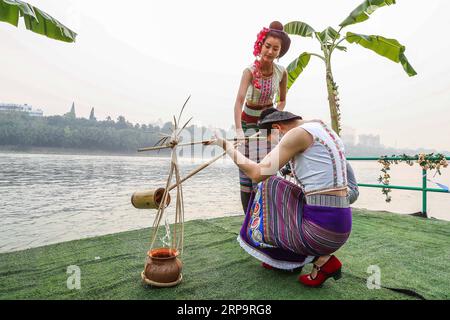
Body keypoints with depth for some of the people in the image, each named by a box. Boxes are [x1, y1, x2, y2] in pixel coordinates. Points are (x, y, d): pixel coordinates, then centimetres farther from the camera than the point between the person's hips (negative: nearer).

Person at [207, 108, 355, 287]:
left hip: (322, 228, -9)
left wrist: (227, 146, -3)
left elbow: (257, 174, -16)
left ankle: (321, 260, 7)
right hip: (341, 224, 9)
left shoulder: (298, 133, -12)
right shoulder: (323, 129, 14)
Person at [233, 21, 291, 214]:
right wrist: (238, 130, -49)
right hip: (248, 123, -2)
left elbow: (282, 100, 8)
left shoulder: (281, 73, -7)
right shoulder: (250, 71, -19)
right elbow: (239, 100, -34)